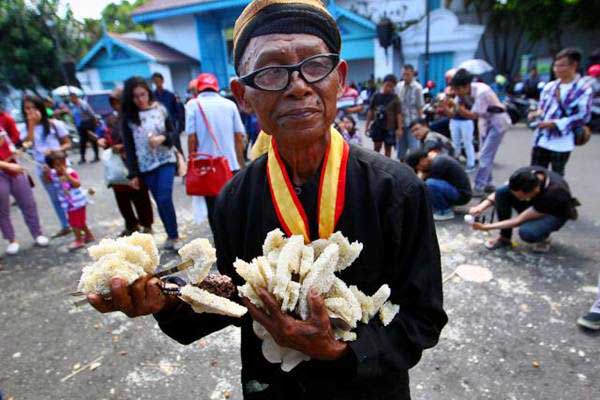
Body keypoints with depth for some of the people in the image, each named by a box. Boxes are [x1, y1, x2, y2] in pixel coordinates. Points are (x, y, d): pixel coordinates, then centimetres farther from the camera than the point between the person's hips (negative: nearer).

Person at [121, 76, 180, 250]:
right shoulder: (128, 118, 0)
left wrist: (162, 138, -18)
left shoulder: (160, 109, 0)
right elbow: (129, 147, 1)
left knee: (165, 198, -13)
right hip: (146, 166, 2)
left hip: (166, 161, -1)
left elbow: (173, 133, 5)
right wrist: (133, 174, -2)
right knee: (160, 201, 8)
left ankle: (174, 236, 3)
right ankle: (171, 235, 22)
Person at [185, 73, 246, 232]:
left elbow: (191, 137, -7)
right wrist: (242, 164, 11)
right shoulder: (230, 104, 4)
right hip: (231, 165, 2)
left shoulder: (193, 104, -1)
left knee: (214, 211, 8)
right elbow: (239, 137, 3)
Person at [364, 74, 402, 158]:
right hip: (377, 126, 1)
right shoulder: (376, 96, 1)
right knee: (376, 147, 7)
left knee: (388, 149, 8)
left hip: (390, 127, -1)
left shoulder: (394, 98, -4)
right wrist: (367, 125, 5)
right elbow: (370, 111, 5)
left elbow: (398, 114, -6)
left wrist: (399, 128, -11)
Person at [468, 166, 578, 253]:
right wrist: (481, 207, -31)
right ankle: (505, 238, -10)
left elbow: (519, 220, -32)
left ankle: (544, 237, 1)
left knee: (526, 232, -38)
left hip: (555, 214, -5)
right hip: (534, 204, 5)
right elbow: (499, 193, -13)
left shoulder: (552, 193, -39)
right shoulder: (524, 175, -28)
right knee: (502, 192, -26)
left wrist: (486, 227, -31)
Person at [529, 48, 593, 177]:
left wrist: (556, 123, -20)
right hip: (541, 139, 5)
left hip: (561, 143, -5)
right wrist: (537, 113, -4)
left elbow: (583, 116, -12)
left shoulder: (583, 89, -9)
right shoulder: (550, 86, 9)